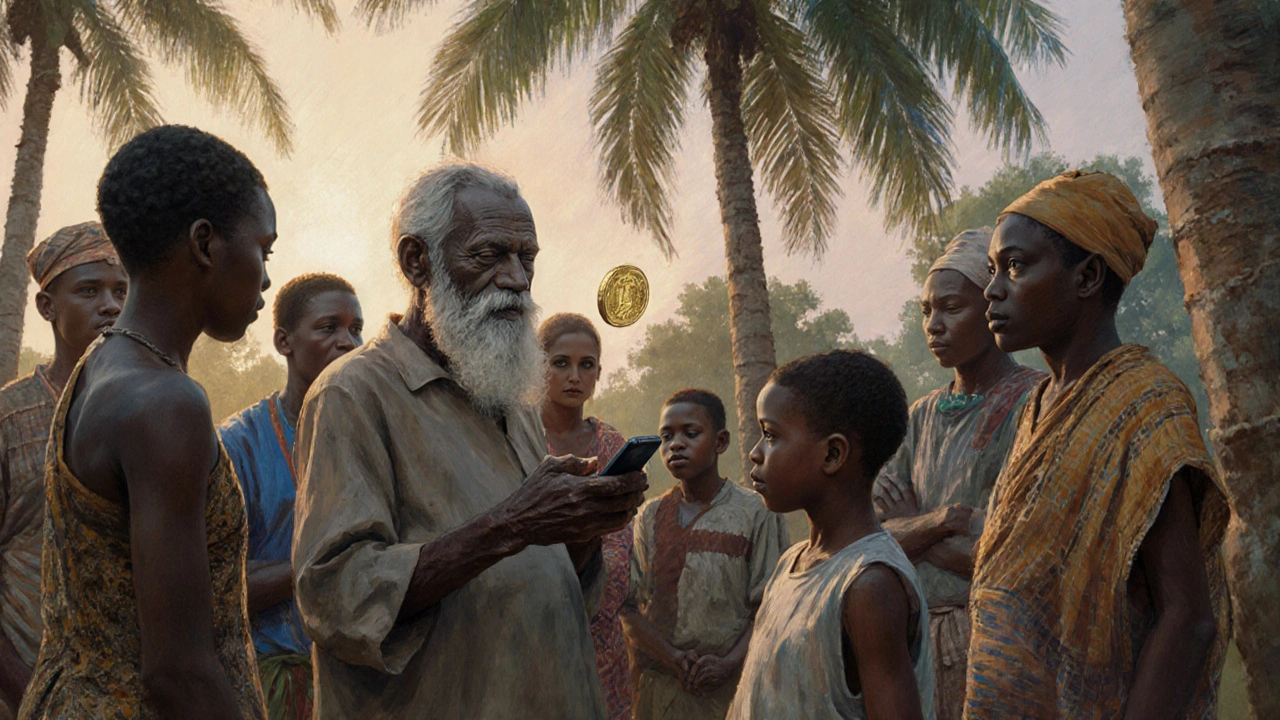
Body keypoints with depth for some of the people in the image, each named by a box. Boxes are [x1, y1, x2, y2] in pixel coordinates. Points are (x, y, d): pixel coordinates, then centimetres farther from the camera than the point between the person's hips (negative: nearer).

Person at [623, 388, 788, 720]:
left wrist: (728, 664, -18)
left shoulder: (756, 512, -4)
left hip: (731, 687, -2)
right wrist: (671, 658, -14)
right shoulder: (650, 516, 6)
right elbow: (629, 605, 0)